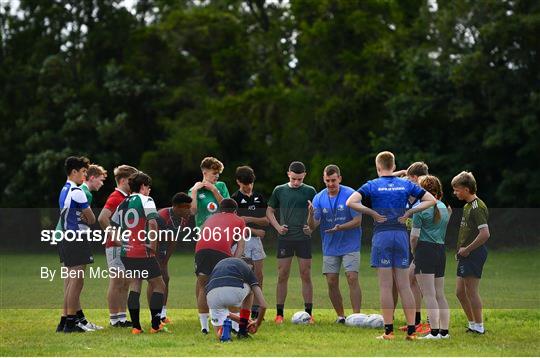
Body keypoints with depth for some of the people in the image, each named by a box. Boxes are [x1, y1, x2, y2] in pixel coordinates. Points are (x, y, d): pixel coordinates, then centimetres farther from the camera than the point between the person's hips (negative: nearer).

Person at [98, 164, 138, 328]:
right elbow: (102, 218, -25)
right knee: (116, 281, -5)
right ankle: (114, 318, -1)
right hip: (116, 247, -9)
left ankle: (122, 317, 16)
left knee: (126, 283, 11)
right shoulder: (115, 197, -13)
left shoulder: (127, 198, 16)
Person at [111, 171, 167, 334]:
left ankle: (136, 326, 9)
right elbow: (153, 223, -19)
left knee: (135, 285, 15)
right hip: (143, 253, -6)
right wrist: (153, 246, -12)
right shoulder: (145, 200, -6)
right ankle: (156, 325, 1)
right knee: (159, 285, 6)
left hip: (126, 253, 6)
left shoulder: (123, 204, 14)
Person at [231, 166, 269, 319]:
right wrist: (255, 231, -12)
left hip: (256, 240, 5)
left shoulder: (259, 197, 11)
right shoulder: (235, 199, -5)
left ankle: (255, 309, 9)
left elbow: (266, 220, 6)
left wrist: (250, 219, -11)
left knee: (258, 275, 2)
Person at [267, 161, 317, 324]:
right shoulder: (279, 190, 5)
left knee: (306, 276, 0)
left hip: (304, 238, -1)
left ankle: (308, 313, 5)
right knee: (282, 276, 0)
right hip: (285, 238, 1)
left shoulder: (310, 191, 3)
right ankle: (279, 314, 5)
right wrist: (277, 226, -2)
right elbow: (269, 211, 13)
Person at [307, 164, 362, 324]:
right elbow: (313, 226, -6)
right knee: (332, 282, 2)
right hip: (330, 247, 4)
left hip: (350, 246, -4)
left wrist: (341, 227, -27)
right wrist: (311, 214, -28)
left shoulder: (350, 195, -11)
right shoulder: (319, 198, -1)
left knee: (352, 279, -13)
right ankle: (340, 316, 15)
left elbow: (357, 220, -11)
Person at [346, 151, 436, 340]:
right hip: (402, 234, 3)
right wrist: (409, 212, 5)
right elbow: (431, 200, 8)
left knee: (385, 287, -1)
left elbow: (351, 202, -14)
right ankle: (411, 330, 3)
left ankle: (388, 330, -3)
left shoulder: (372, 185, 0)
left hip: (381, 235, -3)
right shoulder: (406, 185, 8)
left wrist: (372, 213, -5)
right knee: (404, 286, 6)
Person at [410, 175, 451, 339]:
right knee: (440, 294, 12)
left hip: (425, 249, -7)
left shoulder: (420, 208, -8)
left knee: (429, 295, -8)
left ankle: (434, 332, -13)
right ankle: (444, 331, 11)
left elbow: (414, 236, -9)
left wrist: (414, 252, 6)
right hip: (441, 250, 7)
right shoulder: (444, 208, 14)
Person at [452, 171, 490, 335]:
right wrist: (461, 250, 14)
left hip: (474, 254, -10)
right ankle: (472, 324, 22)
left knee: (471, 292, -5)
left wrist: (467, 249, -18)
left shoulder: (477, 207, -16)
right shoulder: (467, 205, 16)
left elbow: (485, 234, -24)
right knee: (460, 292, 13)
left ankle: (478, 327, 3)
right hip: (466, 255, 10)